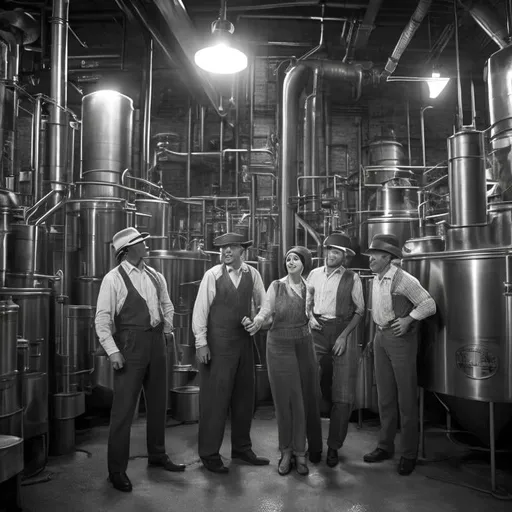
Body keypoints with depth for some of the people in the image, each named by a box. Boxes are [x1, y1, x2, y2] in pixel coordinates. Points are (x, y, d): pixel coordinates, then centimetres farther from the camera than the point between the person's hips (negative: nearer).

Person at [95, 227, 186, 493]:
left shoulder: (155, 276, 8)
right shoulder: (113, 279, -10)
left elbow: (167, 304, 21)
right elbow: (102, 318, -13)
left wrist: (167, 326, 8)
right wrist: (113, 350, -19)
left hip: (156, 342, 6)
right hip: (130, 345, -6)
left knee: (158, 402, 16)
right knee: (123, 408, -2)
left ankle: (157, 454, 34)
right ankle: (116, 469, 13)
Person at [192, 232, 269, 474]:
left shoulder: (252, 274, 4)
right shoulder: (212, 275, -7)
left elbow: (263, 305, 13)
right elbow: (200, 309, -6)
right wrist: (201, 342, -9)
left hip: (244, 341, 4)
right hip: (217, 343, -4)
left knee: (244, 395, 13)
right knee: (215, 397, 0)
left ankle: (242, 448, 31)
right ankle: (209, 454, 16)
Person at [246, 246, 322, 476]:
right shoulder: (277, 286, -2)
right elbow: (266, 310, -13)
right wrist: (258, 321, -32)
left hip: (303, 345, 2)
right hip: (279, 345, -1)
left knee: (304, 399, 4)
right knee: (284, 399, 3)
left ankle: (300, 452, 18)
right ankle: (286, 452, 17)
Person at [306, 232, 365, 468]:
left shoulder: (352, 278, -1)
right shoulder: (315, 274, 8)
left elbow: (359, 311, 1)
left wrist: (344, 336, -7)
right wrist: (311, 318, -1)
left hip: (342, 333, -2)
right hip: (317, 332, 2)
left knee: (342, 395, 0)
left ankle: (334, 446, 15)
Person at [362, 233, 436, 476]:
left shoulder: (403, 279, -15)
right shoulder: (376, 279, 7)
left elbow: (429, 304, -13)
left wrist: (408, 319, -20)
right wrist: (378, 333, 9)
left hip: (401, 337, -7)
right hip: (380, 337, 7)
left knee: (406, 398, 3)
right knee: (384, 396, 14)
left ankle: (409, 454, 15)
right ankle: (385, 446, 27)